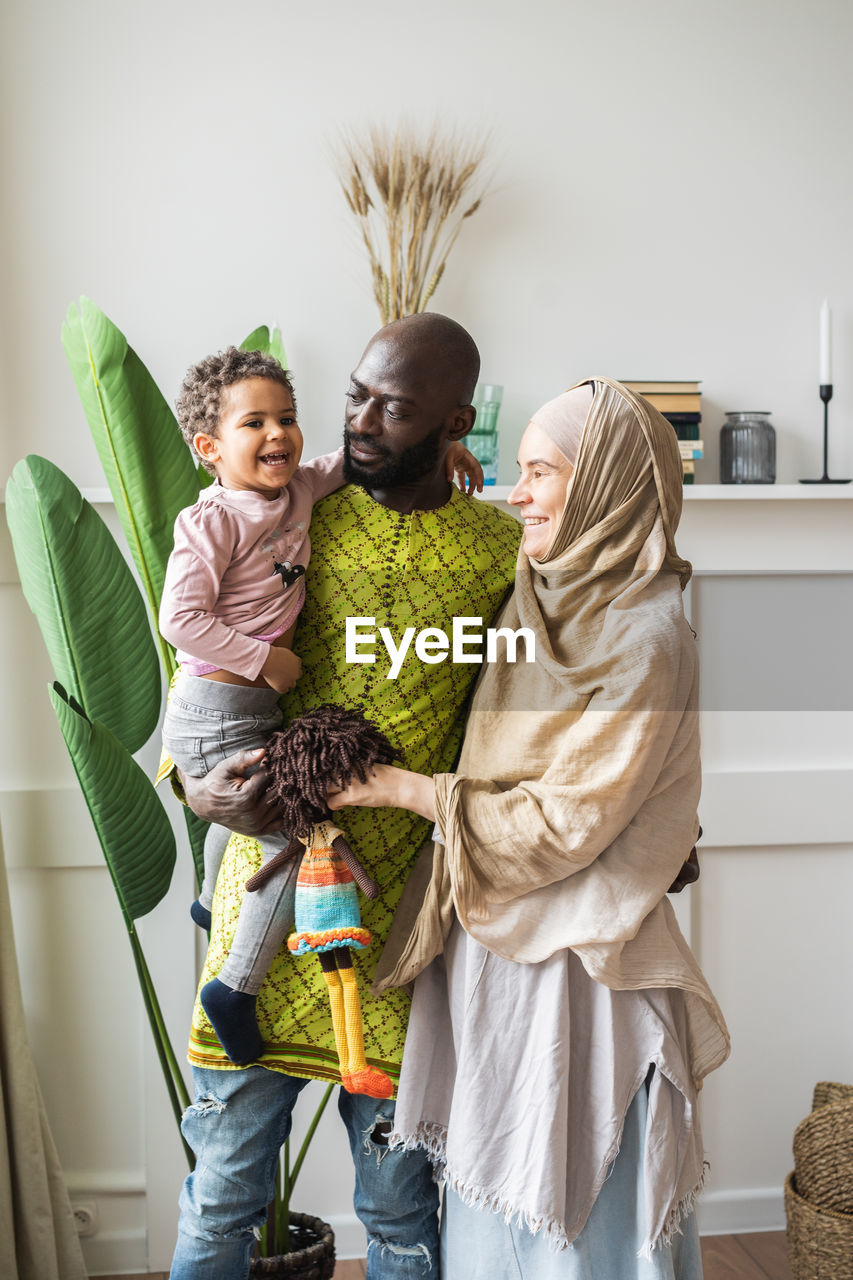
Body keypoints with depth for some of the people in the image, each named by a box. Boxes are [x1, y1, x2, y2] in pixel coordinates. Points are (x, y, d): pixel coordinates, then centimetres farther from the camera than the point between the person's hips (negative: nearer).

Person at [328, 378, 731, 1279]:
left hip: (571, 965, -7)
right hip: (491, 940, 8)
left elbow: (566, 822, -19)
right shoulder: (543, 601, 6)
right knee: (492, 1192, 19)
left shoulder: (644, 639, -17)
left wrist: (409, 790, -13)